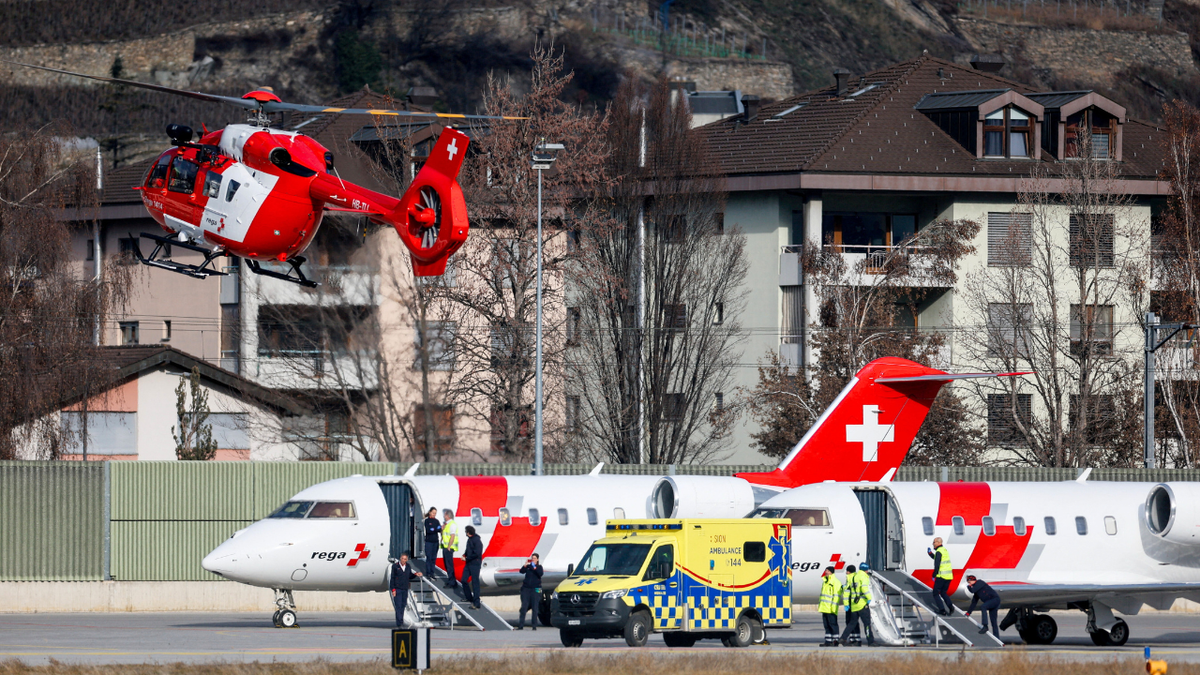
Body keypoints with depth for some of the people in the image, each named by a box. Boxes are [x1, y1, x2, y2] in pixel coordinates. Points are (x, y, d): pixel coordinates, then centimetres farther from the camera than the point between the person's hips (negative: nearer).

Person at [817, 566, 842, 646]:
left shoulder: (835, 582, -9)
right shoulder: (825, 581, 19)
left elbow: (836, 595, -14)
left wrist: (833, 606, -20)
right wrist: (820, 605, 22)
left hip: (831, 609, -9)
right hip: (824, 608, 9)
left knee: (833, 624, -6)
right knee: (826, 625, 10)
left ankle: (835, 641, -4)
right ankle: (828, 641, 13)